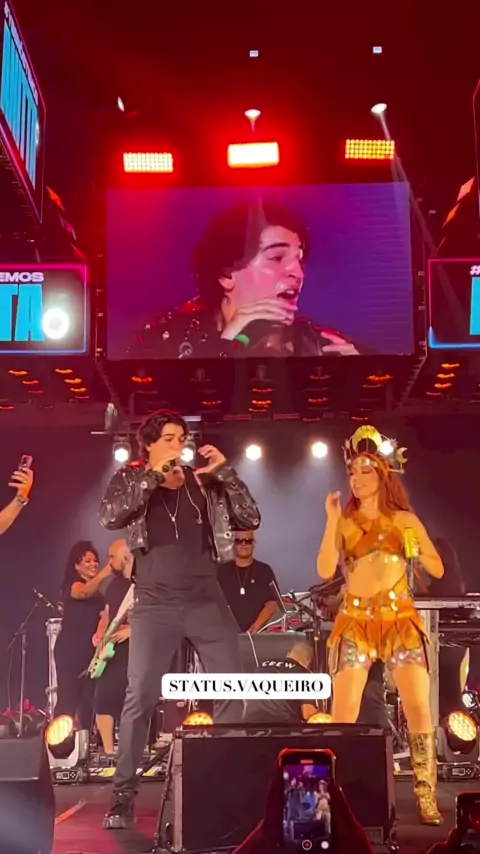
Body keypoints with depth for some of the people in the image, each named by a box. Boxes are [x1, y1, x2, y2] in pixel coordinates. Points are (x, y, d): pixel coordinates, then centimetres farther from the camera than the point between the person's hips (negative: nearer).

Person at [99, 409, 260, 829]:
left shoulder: (204, 482, 10)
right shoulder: (130, 480, 6)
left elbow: (251, 519, 3)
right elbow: (110, 517, -14)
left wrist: (225, 471, -6)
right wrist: (153, 474, -15)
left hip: (207, 600, 3)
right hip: (155, 603, -2)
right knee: (140, 696, -7)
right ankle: (122, 796, 1)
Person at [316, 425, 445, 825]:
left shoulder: (405, 519, 6)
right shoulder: (344, 522, 6)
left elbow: (438, 569, 6)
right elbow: (325, 571, -6)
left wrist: (414, 550, -12)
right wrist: (331, 522, -10)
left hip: (400, 618, 0)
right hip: (355, 621, 0)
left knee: (419, 708, -7)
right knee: (344, 712, -6)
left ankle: (427, 798, 2)